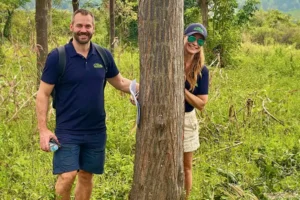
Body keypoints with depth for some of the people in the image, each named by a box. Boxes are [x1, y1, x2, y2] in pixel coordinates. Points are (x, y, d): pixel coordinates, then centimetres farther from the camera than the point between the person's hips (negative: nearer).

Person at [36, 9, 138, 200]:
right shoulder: (57, 57, -10)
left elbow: (120, 82, 16)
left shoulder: (104, 56, 1)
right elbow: (43, 94, -7)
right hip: (67, 131, -4)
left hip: (96, 131, 4)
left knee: (86, 176, 13)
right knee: (67, 176, -12)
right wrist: (43, 130, -13)